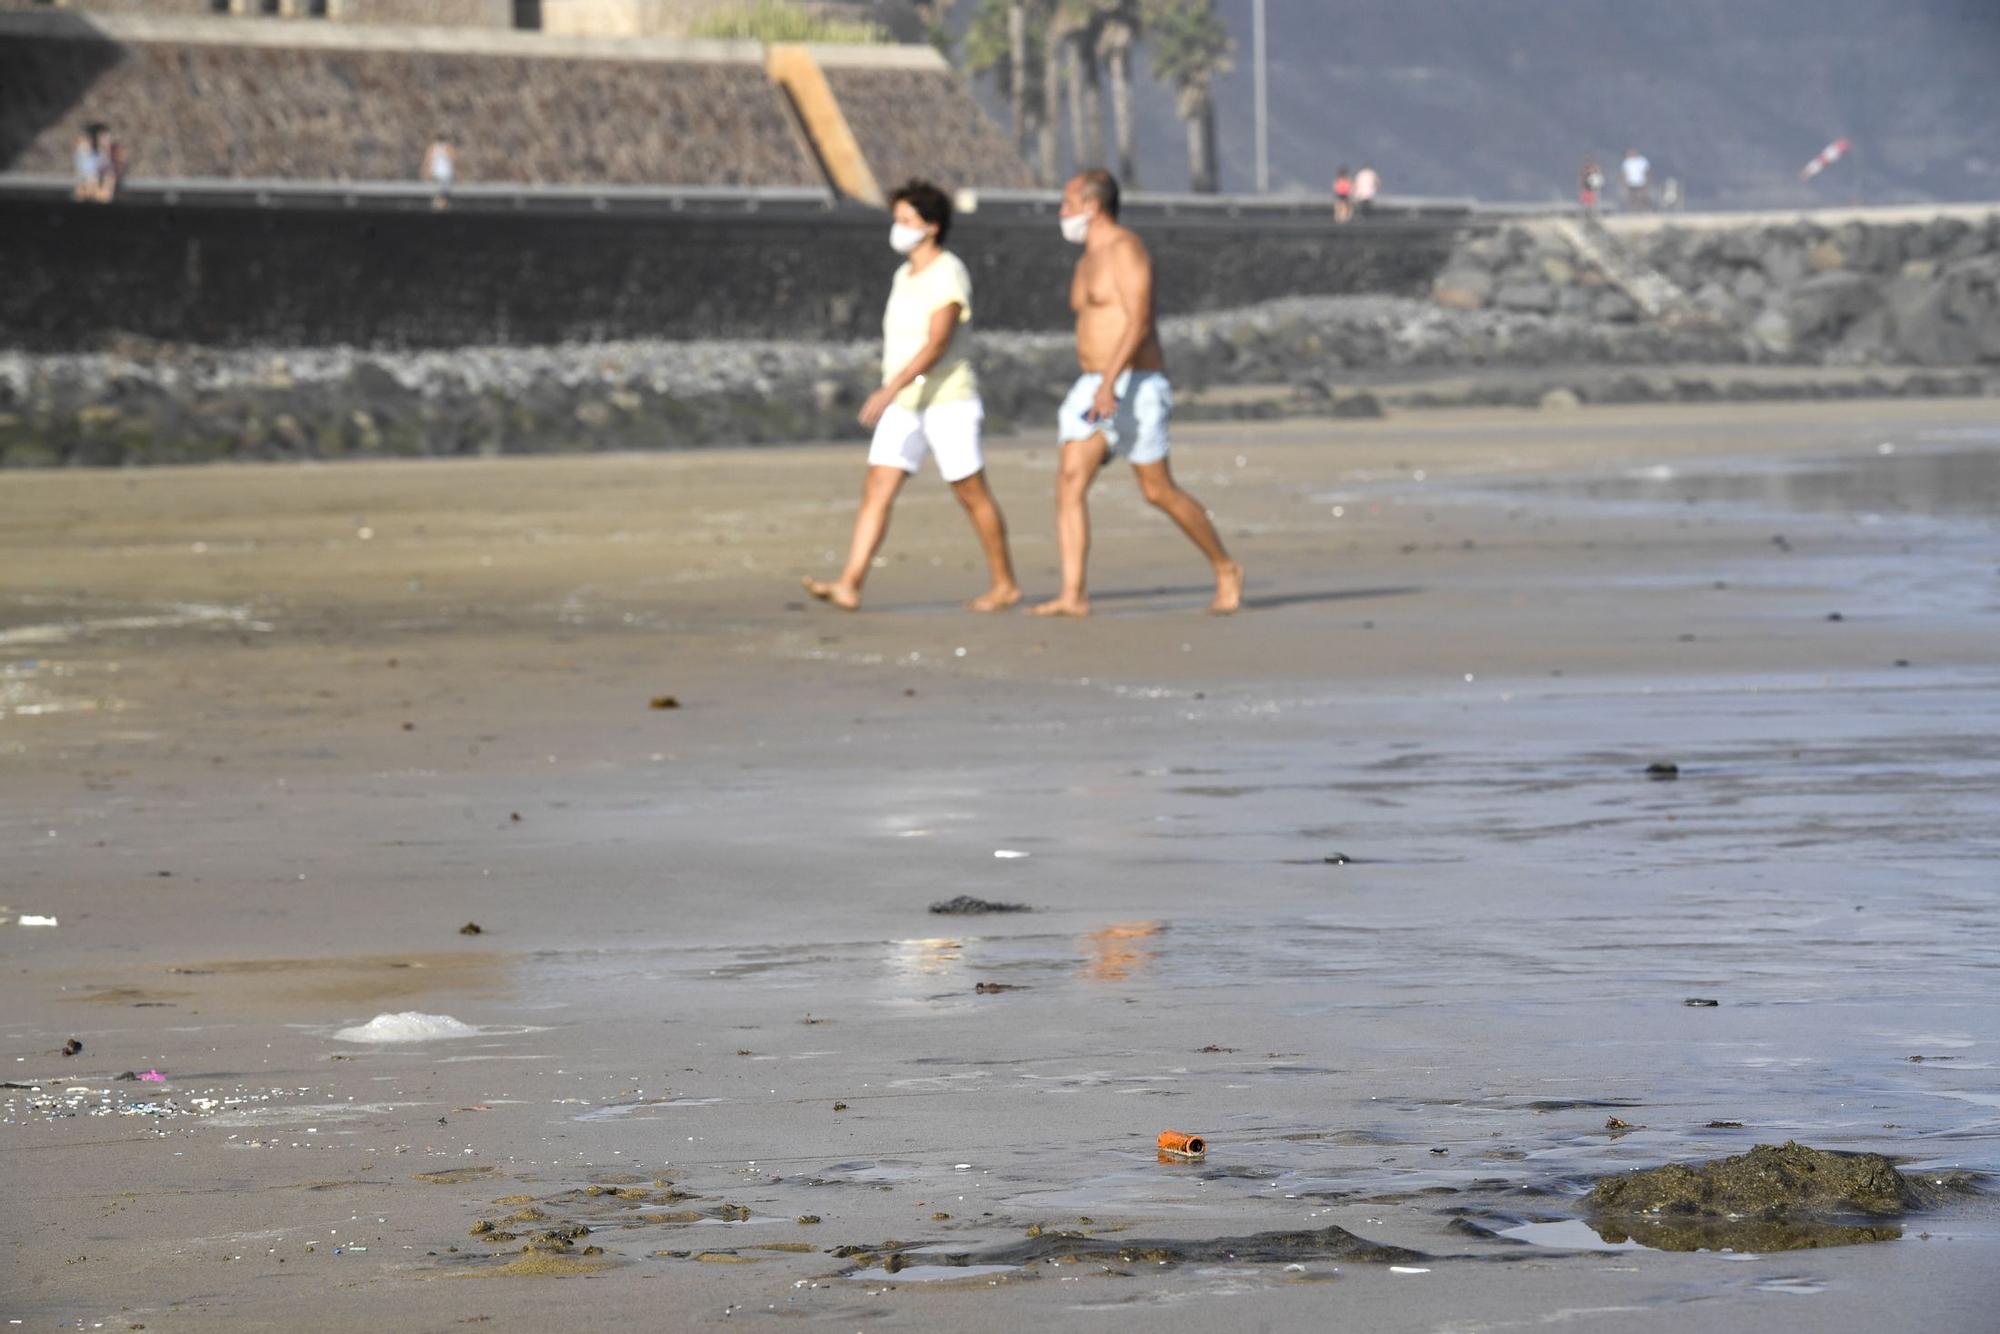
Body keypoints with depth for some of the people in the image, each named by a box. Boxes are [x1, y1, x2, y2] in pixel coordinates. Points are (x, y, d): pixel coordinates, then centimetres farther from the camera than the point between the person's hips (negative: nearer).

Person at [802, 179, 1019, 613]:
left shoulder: (948, 274, -15)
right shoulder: (905, 276, 13)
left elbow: (937, 343, -25)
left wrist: (891, 389, -34)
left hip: (948, 404, -8)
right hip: (904, 407, 8)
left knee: (972, 496, 3)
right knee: (876, 490, -5)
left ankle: (1005, 585, 16)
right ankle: (848, 586, -13)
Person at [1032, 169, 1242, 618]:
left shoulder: (1125, 248, -13)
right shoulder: (1090, 261, 18)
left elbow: (1139, 323, -22)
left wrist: (1110, 383, -30)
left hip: (1133, 387, -9)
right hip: (1094, 388, 9)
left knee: (1159, 492, -2)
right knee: (1069, 482, -8)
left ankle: (1225, 569, 17)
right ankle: (1073, 596, -14)